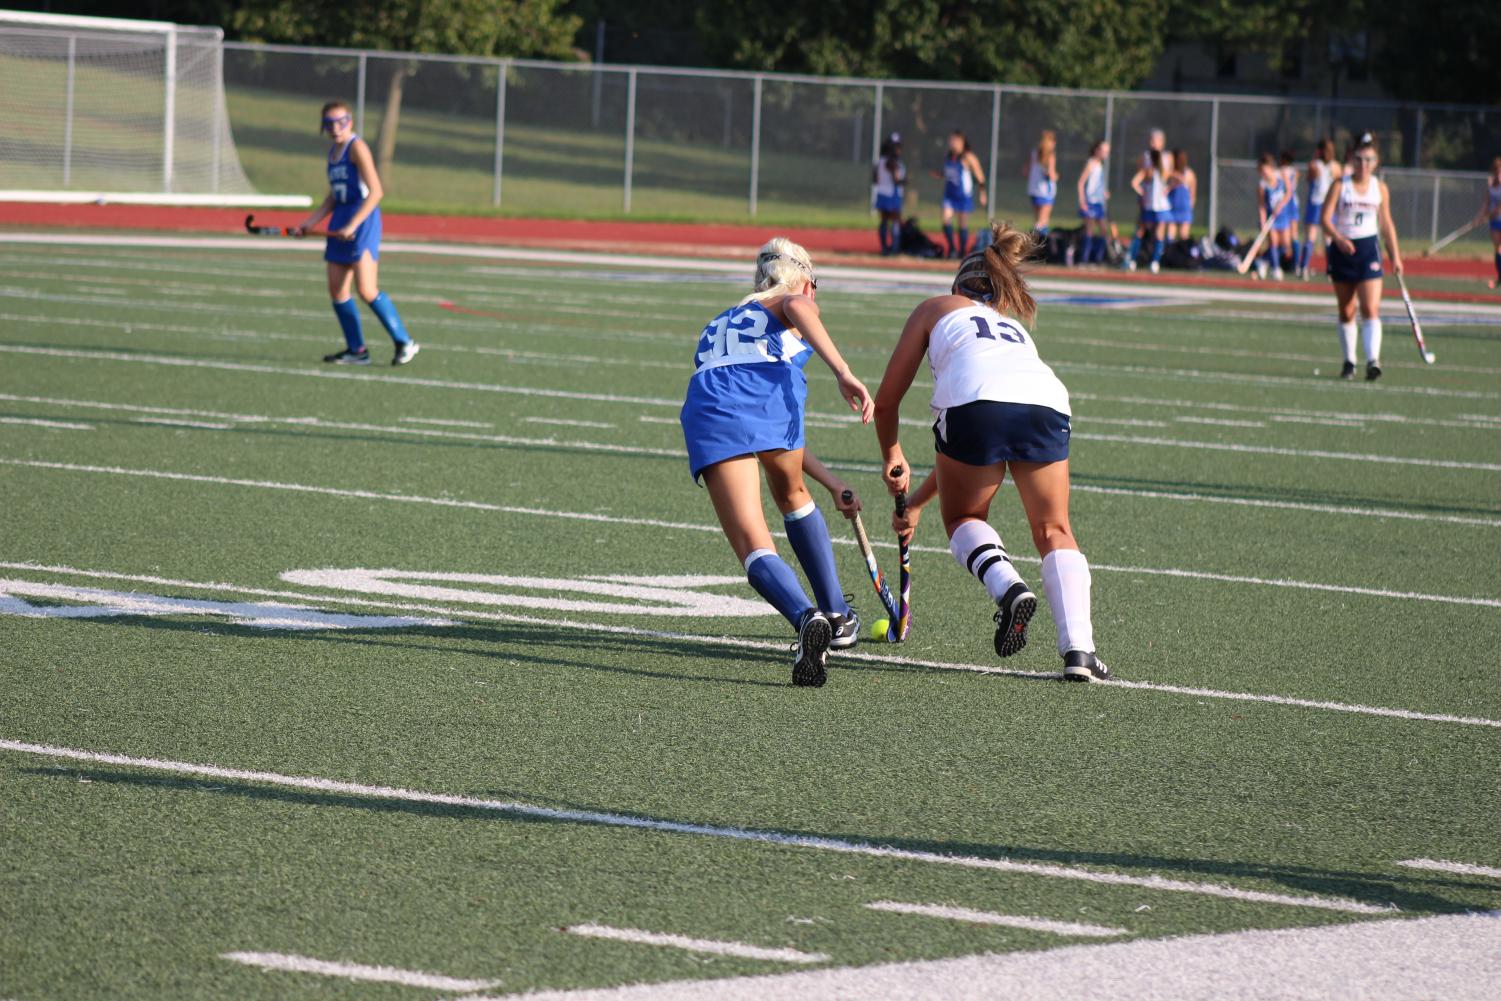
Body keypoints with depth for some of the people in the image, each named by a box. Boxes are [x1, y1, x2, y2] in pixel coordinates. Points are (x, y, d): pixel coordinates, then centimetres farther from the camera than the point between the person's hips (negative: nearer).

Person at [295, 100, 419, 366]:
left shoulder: (357, 147, -10)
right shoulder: (333, 153, 15)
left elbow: (375, 192, -18)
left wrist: (352, 225, -22)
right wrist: (310, 222, 12)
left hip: (363, 219, -9)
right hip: (340, 221, 9)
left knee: (366, 289, -15)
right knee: (337, 290, 5)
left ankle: (404, 342, -5)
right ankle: (356, 350, 13)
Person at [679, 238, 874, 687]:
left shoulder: (719, 325, 41)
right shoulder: (794, 303, 25)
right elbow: (797, 308, -6)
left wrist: (832, 482, 44)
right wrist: (844, 374, -15)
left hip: (707, 407, 2)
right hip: (770, 389, -2)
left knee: (752, 545, -6)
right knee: (793, 496, 29)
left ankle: (808, 618, -33)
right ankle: (838, 616, 34)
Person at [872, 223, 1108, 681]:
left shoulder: (936, 308, 30)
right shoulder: (1015, 324, 41)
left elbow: (886, 401, 28)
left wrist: (892, 456, 47)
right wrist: (917, 501, 54)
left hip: (976, 400, -3)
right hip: (1046, 402, 3)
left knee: (963, 519, 21)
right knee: (1054, 531, 16)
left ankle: (1007, 586, -7)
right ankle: (1078, 648, -1)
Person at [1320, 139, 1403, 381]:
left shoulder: (1380, 188, 5)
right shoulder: (1340, 186, -2)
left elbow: (1386, 224, 14)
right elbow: (1325, 218, -10)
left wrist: (1395, 255, 12)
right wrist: (1338, 238, -28)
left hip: (1369, 248, 0)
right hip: (1342, 249, 0)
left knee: (1370, 308, -15)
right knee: (1346, 311, 7)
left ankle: (1373, 360, -24)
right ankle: (1349, 361, 18)